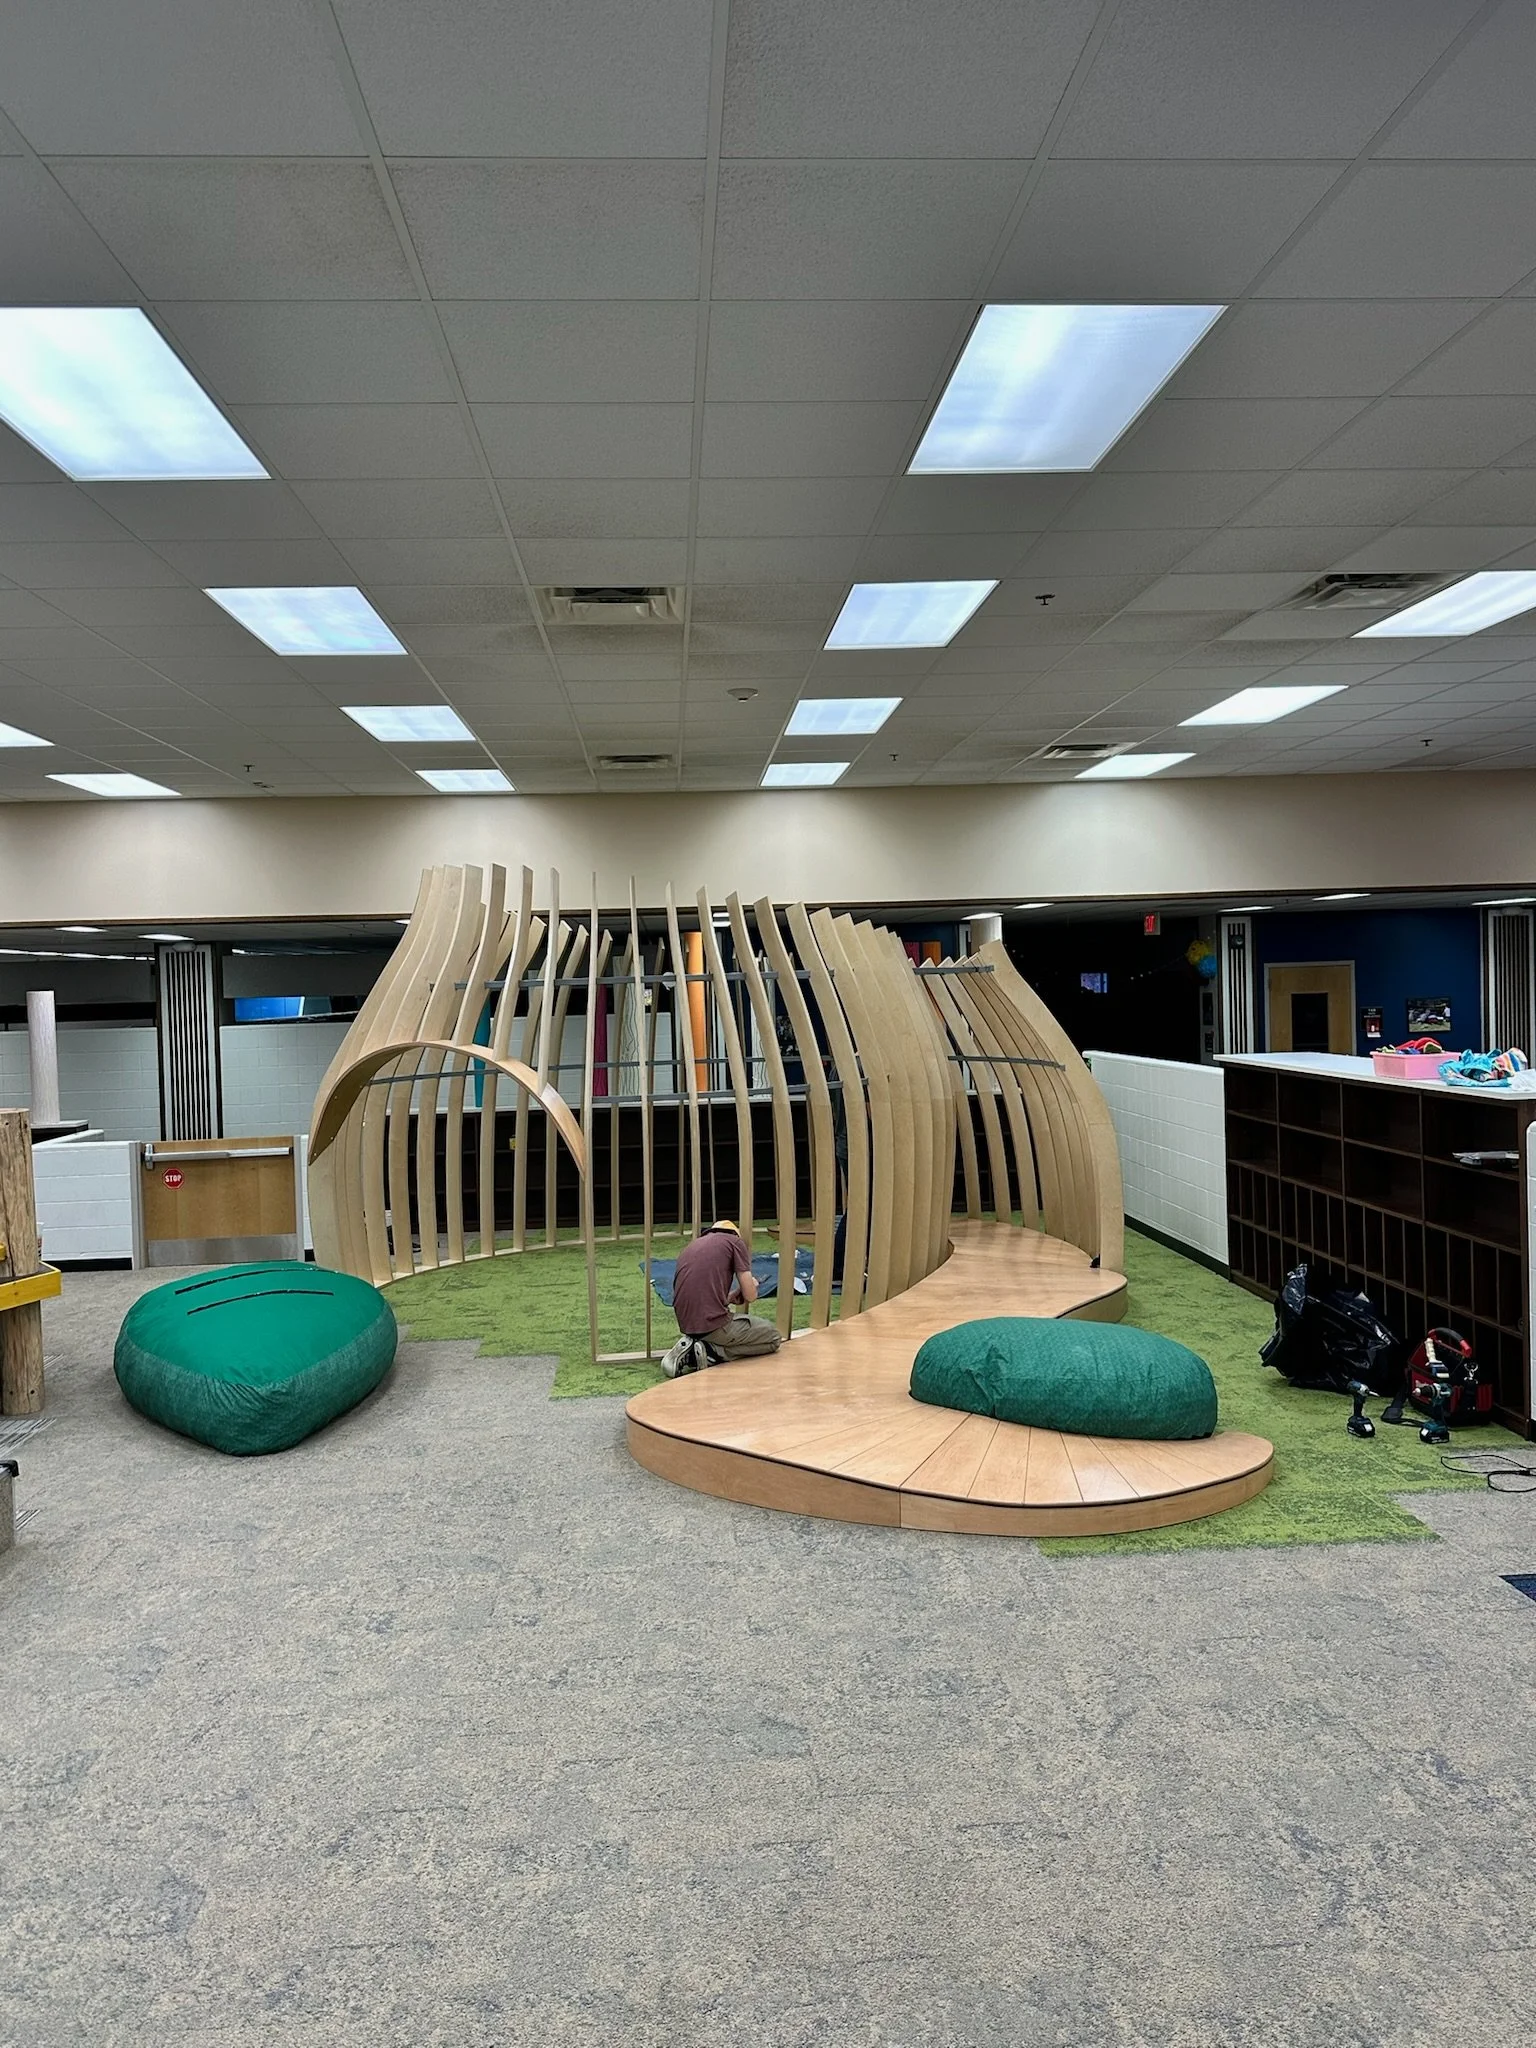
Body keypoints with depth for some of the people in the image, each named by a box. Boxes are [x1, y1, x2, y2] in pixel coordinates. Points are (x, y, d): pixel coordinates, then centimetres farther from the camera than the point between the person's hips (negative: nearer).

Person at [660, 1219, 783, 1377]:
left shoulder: (690, 1246, 23)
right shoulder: (734, 1241, 5)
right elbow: (750, 1295, 1)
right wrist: (751, 1285, 23)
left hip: (686, 1326, 7)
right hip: (714, 1325, -7)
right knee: (772, 1337, 14)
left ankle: (691, 1347, 8)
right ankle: (711, 1352, -3)